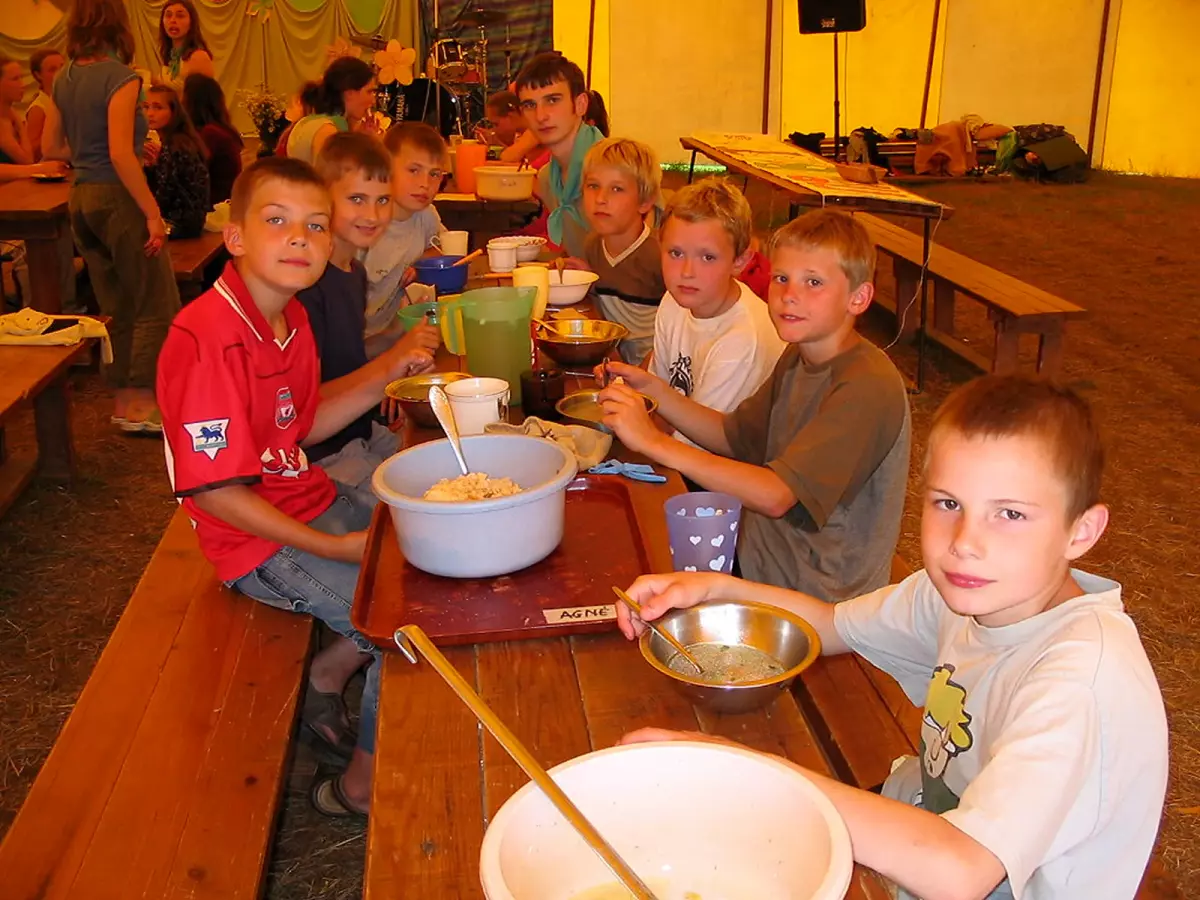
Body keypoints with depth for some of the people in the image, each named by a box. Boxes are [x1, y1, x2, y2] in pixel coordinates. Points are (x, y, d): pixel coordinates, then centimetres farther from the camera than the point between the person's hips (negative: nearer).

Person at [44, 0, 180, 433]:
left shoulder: (65, 78, 9)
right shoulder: (120, 77, -13)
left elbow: (50, 146, 15)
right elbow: (120, 154, -22)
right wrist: (153, 213, -20)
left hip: (81, 199, 8)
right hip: (116, 198, -8)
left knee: (116, 308, 15)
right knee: (157, 305, 2)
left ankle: (125, 400, 21)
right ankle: (140, 404, 3)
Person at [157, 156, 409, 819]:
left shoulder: (290, 316, 3)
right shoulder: (208, 337, -26)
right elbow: (214, 490, -25)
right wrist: (333, 548, -21)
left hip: (314, 503, 9)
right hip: (260, 544, -9)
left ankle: (326, 677, 24)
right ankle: (359, 786, 9)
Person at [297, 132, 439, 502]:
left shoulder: (356, 271, 6)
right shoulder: (308, 282, -21)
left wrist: (404, 364, -2)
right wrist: (388, 365, -26)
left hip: (363, 431, 9)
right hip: (321, 454, -9)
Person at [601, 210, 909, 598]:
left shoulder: (867, 387, -25)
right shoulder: (798, 357, 4)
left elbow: (775, 495, -31)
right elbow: (732, 436, 12)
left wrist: (654, 442, -32)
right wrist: (653, 389, -3)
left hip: (820, 600, -7)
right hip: (763, 565, 8)